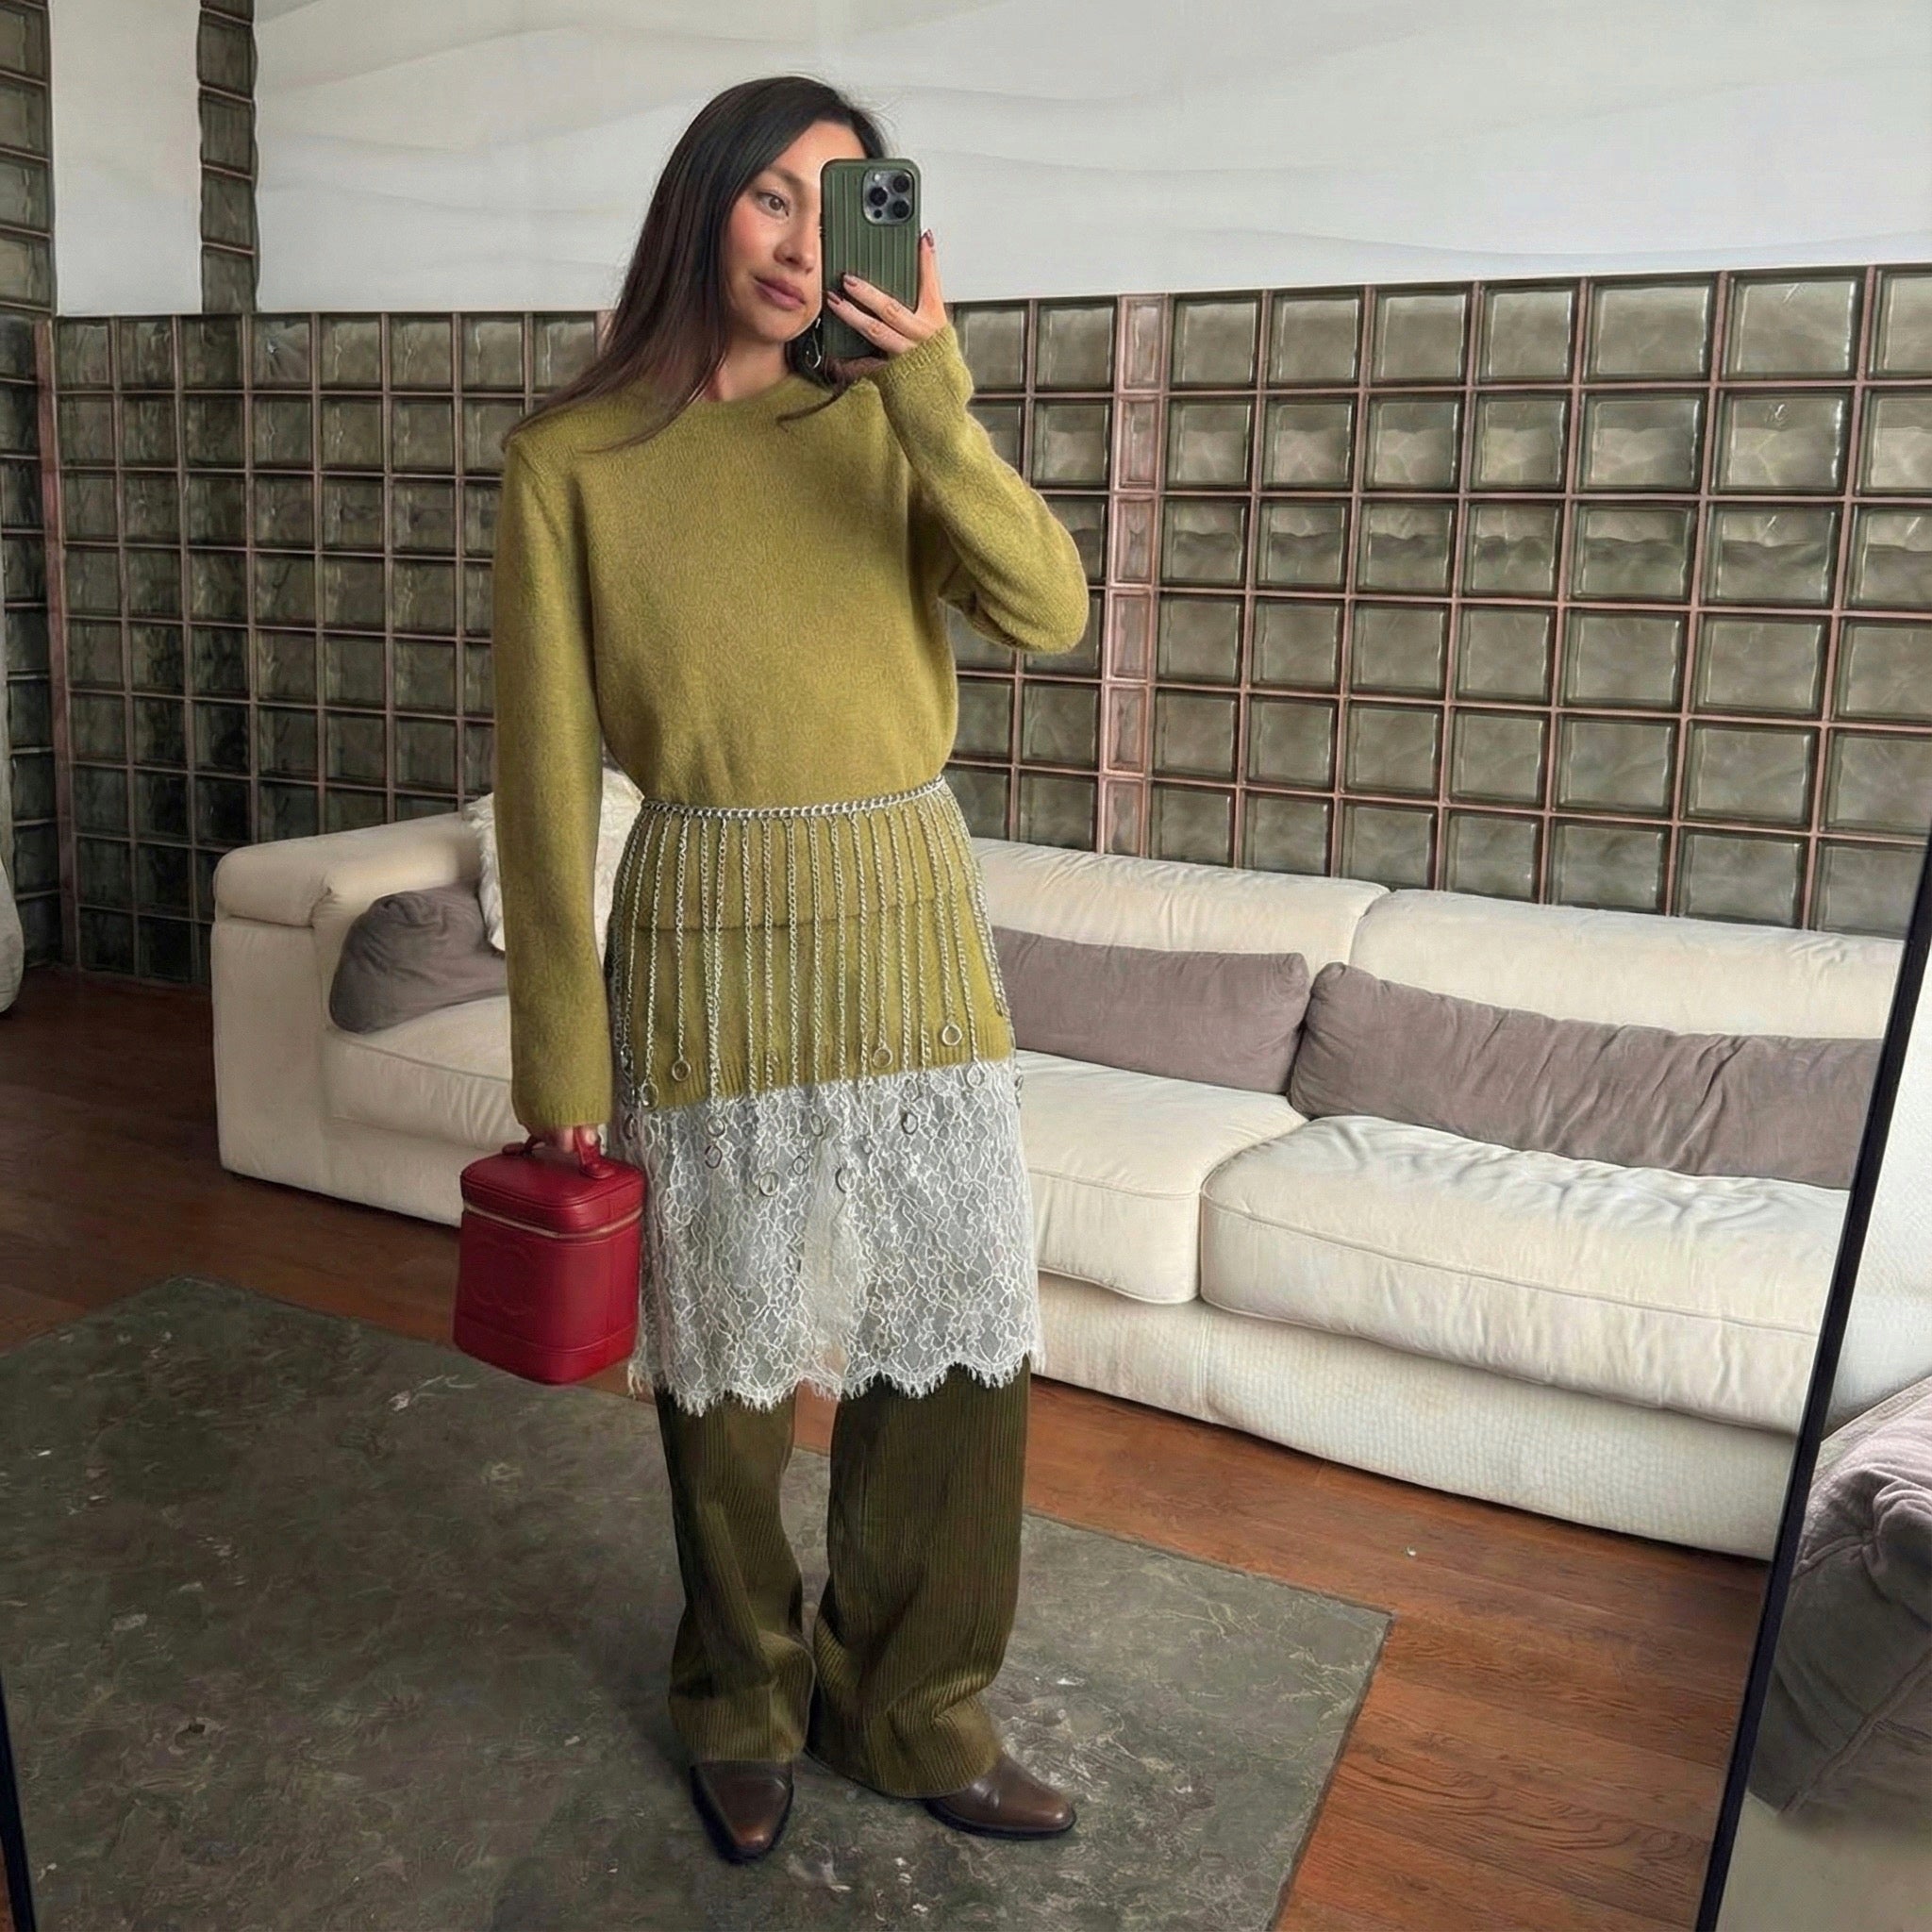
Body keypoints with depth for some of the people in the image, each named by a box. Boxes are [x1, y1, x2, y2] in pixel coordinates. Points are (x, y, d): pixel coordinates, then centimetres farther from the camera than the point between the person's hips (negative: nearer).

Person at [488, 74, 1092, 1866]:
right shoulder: (569, 459, -2)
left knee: (956, 1346, 8)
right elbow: (546, 775, -3)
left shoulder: (878, 421, 7)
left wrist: (931, 392, -18)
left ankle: (910, 1712, 32)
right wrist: (559, 1052, -4)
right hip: (713, 936, -3)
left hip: (914, 927, 3)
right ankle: (743, 1703, 38)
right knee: (727, 1360, 11)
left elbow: (1050, 609, -8)